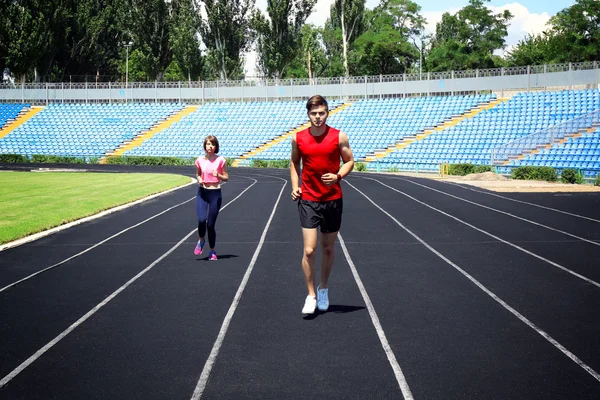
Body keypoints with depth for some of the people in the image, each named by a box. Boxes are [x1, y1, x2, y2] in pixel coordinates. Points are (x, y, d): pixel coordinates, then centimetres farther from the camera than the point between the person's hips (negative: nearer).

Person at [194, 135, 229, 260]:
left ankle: (212, 251, 19)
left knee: (210, 224, 0)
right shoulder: (200, 160, 2)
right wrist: (199, 179, -5)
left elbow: (226, 178, 2)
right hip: (202, 193, 1)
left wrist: (218, 176, -18)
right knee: (201, 219, -20)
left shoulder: (220, 160, -4)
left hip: (215, 193, -1)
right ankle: (201, 241, 11)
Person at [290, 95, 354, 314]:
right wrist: (295, 186, 2)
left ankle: (323, 288, 32)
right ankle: (311, 295, 5)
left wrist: (338, 176, -16)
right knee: (309, 250, -8)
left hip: (333, 200, 0)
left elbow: (349, 161, 4)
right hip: (308, 200, 0)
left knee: (328, 249, 12)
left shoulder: (339, 136, -4)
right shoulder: (298, 138, 0)